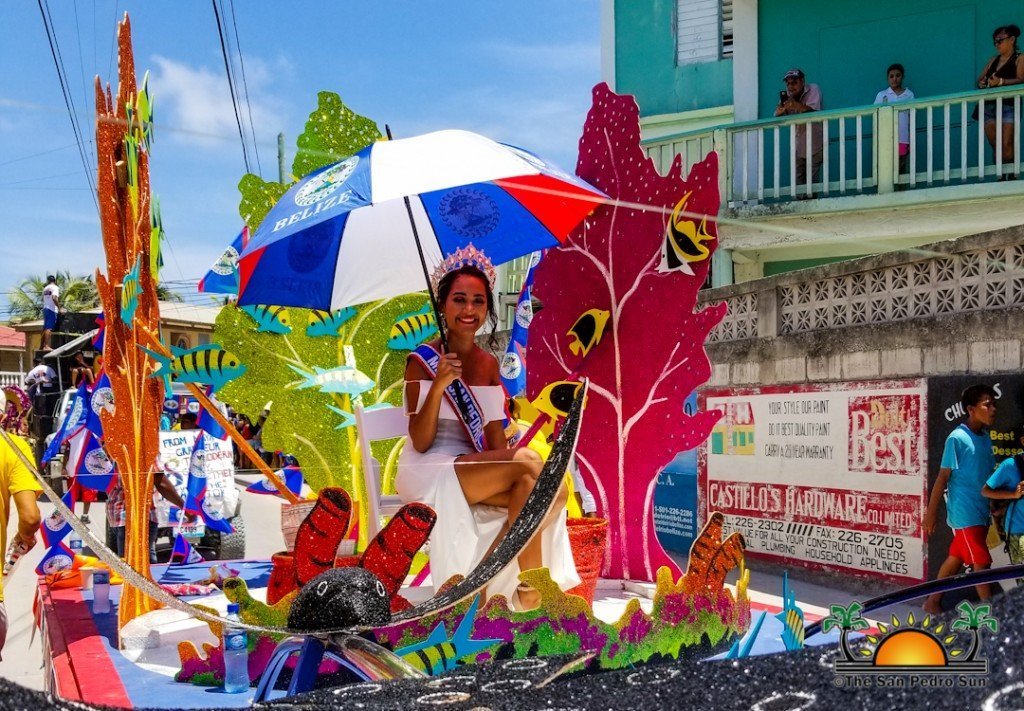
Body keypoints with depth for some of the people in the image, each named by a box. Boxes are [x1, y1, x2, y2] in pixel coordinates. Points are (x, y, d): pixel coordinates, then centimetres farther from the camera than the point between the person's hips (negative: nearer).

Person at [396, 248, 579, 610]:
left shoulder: (488, 363, 13)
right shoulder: (423, 361, -5)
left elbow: (495, 439, 11)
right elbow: (420, 443, -11)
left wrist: (507, 462, -10)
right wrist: (439, 385, -24)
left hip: (475, 469, 6)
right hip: (430, 472, -6)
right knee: (527, 462, -28)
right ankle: (530, 588, -16)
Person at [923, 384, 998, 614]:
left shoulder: (985, 437, 8)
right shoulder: (957, 438, -14)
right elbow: (943, 476, -12)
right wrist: (931, 512, -10)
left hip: (982, 512, 7)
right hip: (964, 513, -7)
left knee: (956, 558, 15)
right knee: (982, 563, -5)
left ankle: (933, 602, 28)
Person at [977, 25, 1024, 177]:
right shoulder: (993, 60, 24)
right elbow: (980, 79, 20)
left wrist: (1001, 81, -23)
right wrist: (982, 83, -5)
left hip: (1008, 105, -5)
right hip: (989, 105, 5)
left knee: (1006, 144, -17)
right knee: (994, 144, -2)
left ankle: (1011, 177, -13)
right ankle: (1000, 176, 0)